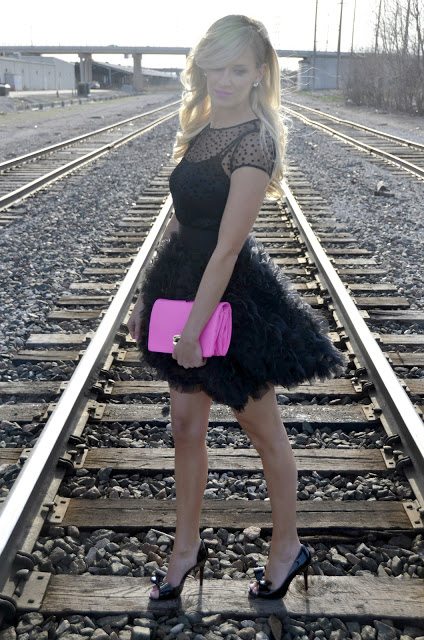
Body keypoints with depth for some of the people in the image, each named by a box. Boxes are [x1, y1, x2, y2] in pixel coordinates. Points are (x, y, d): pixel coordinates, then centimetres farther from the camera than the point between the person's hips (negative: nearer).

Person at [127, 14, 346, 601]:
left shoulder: (253, 139, -19)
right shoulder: (205, 127, 7)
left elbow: (227, 248, -22)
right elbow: (187, 225, 10)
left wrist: (193, 329, -19)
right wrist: (151, 300, 12)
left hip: (233, 297, -8)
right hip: (186, 283, 8)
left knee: (265, 432, 10)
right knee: (186, 425, 15)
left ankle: (287, 546, 32)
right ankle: (186, 547, 33)